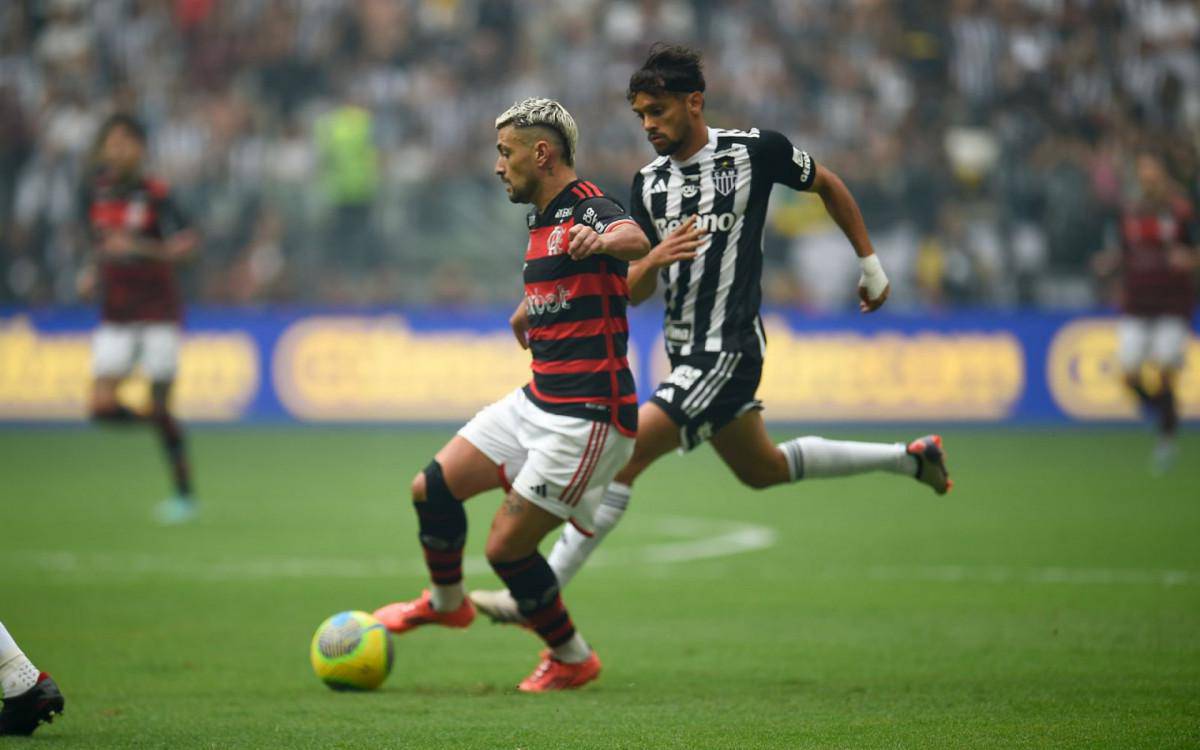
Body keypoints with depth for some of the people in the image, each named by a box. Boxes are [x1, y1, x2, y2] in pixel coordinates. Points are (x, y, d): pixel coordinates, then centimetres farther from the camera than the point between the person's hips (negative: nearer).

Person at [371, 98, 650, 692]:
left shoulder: (587, 209, -16)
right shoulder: (542, 220, 15)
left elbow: (636, 242, -42)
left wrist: (603, 241, -61)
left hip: (588, 418, -9)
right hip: (537, 403, 9)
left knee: (507, 546, -7)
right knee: (432, 488, 8)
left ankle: (572, 658, 15)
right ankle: (446, 601, 34)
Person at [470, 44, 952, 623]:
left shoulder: (754, 151, -10)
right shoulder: (648, 184, 5)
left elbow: (827, 185, 8)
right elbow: (633, 292, 5)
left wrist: (870, 263, 13)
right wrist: (653, 260, -18)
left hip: (727, 352, -8)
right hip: (684, 352, 8)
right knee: (763, 469, 23)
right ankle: (910, 458, 40)